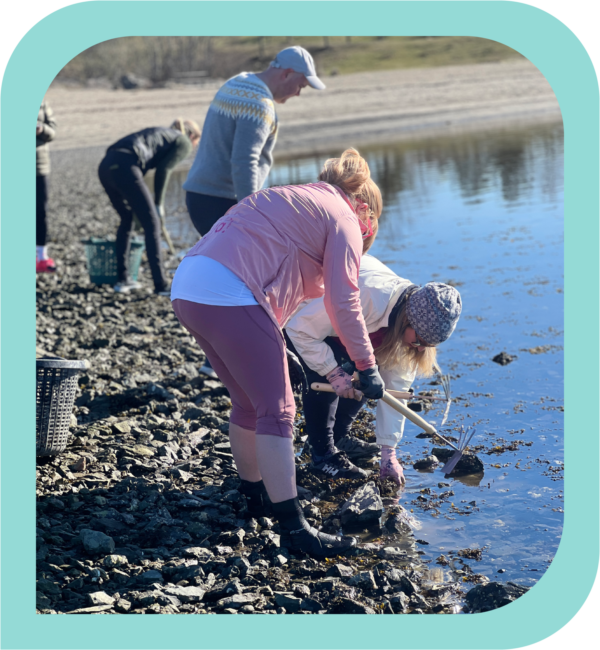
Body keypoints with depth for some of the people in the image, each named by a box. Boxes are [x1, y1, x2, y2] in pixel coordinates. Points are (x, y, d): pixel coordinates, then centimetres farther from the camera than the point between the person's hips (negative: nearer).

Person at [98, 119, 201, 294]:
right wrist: (158, 204, 9)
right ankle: (161, 285, 3)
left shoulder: (161, 133, 35)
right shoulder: (184, 142, 13)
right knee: (152, 225, 1)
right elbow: (163, 170, 0)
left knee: (127, 220, 23)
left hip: (106, 166, 8)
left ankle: (122, 279, 26)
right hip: (124, 168, -8)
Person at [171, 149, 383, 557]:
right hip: (230, 296, -9)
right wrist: (367, 366, 7)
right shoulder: (343, 219, 6)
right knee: (277, 410, -5)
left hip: (188, 288, 9)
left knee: (249, 402, 22)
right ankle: (294, 528, -5)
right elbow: (343, 301, -3)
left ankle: (256, 495, 36)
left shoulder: (296, 201, 32)